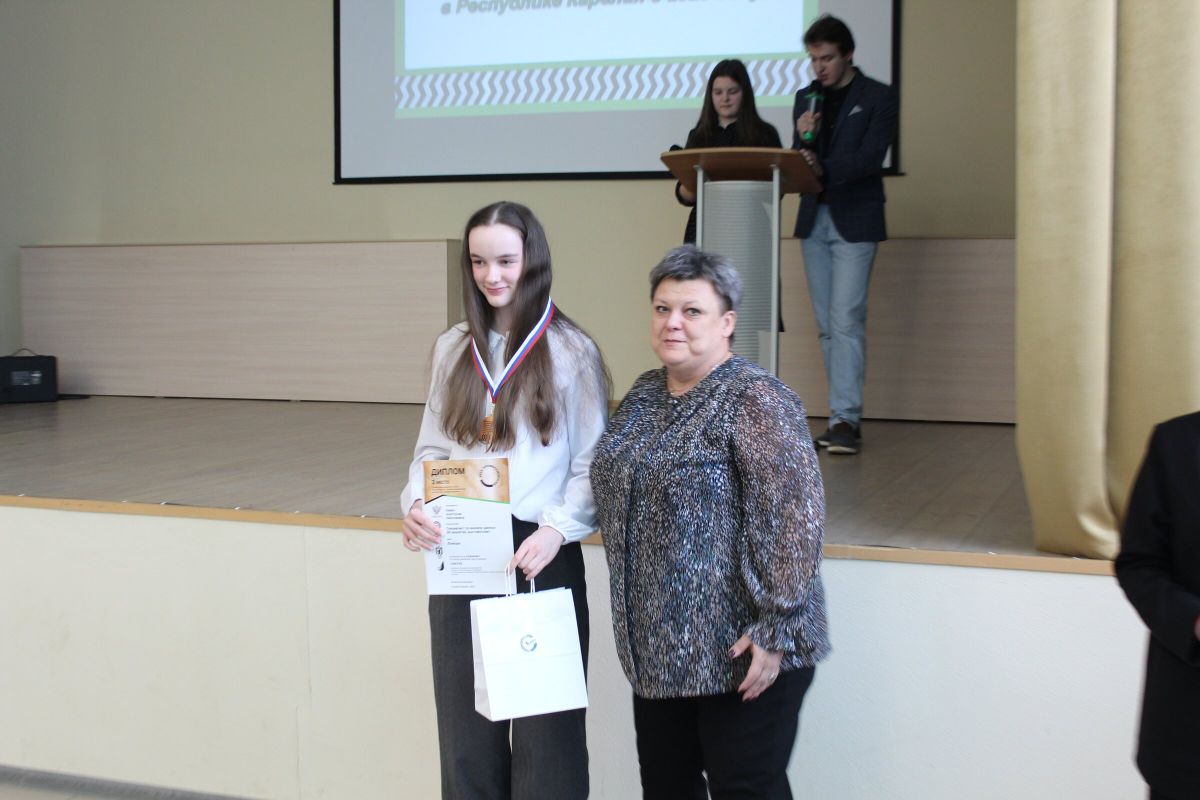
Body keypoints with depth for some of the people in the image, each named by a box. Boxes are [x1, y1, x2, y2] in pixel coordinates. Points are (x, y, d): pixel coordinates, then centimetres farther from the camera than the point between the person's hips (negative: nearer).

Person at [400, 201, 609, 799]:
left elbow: (593, 466, -5)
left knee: (544, 725, 1)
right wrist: (416, 505, -6)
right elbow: (432, 447, 13)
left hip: (540, 554, -4)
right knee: (464, 721, 10)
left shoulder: (571, 352, -3)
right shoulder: (453, 348, 10)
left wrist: (557, 529, -20)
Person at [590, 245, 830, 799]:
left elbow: (794, 519, -20)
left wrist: (777, 631, -21)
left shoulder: (756, 402, -14)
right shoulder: (643, 396, 10)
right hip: (658, 648, 8)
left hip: (739, 652, -7)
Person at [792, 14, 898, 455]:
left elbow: (870, 158, -12)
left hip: (855, 220, -5)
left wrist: (824, 168, -25)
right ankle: (844, 416, 13)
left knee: (846, 320, -12)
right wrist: (803, 137, -10)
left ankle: (846, 418, -12)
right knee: (827, 325, 7)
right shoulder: (806, 98, 13)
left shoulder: (879, 97, -1)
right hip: (814, 219, 5)